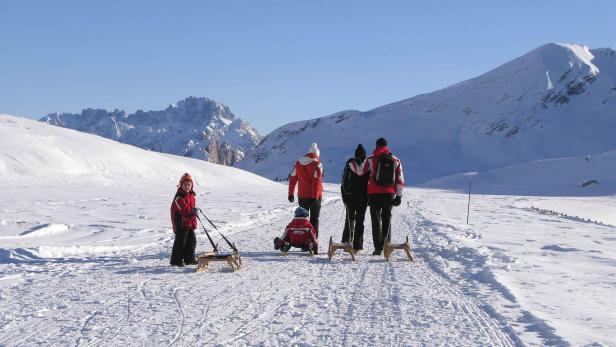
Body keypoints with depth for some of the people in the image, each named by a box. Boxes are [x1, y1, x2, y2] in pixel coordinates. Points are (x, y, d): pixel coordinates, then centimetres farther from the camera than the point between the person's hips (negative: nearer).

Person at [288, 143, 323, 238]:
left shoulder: (298, 163, 4)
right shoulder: (317, 164, -11)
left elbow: (292, 179, 6)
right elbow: (317, 181, -18)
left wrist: (291, 193, 12)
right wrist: (315, 197, -19)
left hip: (302, 195, 4)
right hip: (314, 195, -4)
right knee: (314, 218, 5)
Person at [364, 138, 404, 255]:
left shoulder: (371, 160, -4)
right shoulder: (396, 161, 6)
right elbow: (400, 179, 5)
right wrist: (398, 195, 9)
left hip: (375, 194, -3)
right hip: (390, 194, 3)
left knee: (376, 220, 2)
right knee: (387, 220, 13)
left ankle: (378, 248, -3)